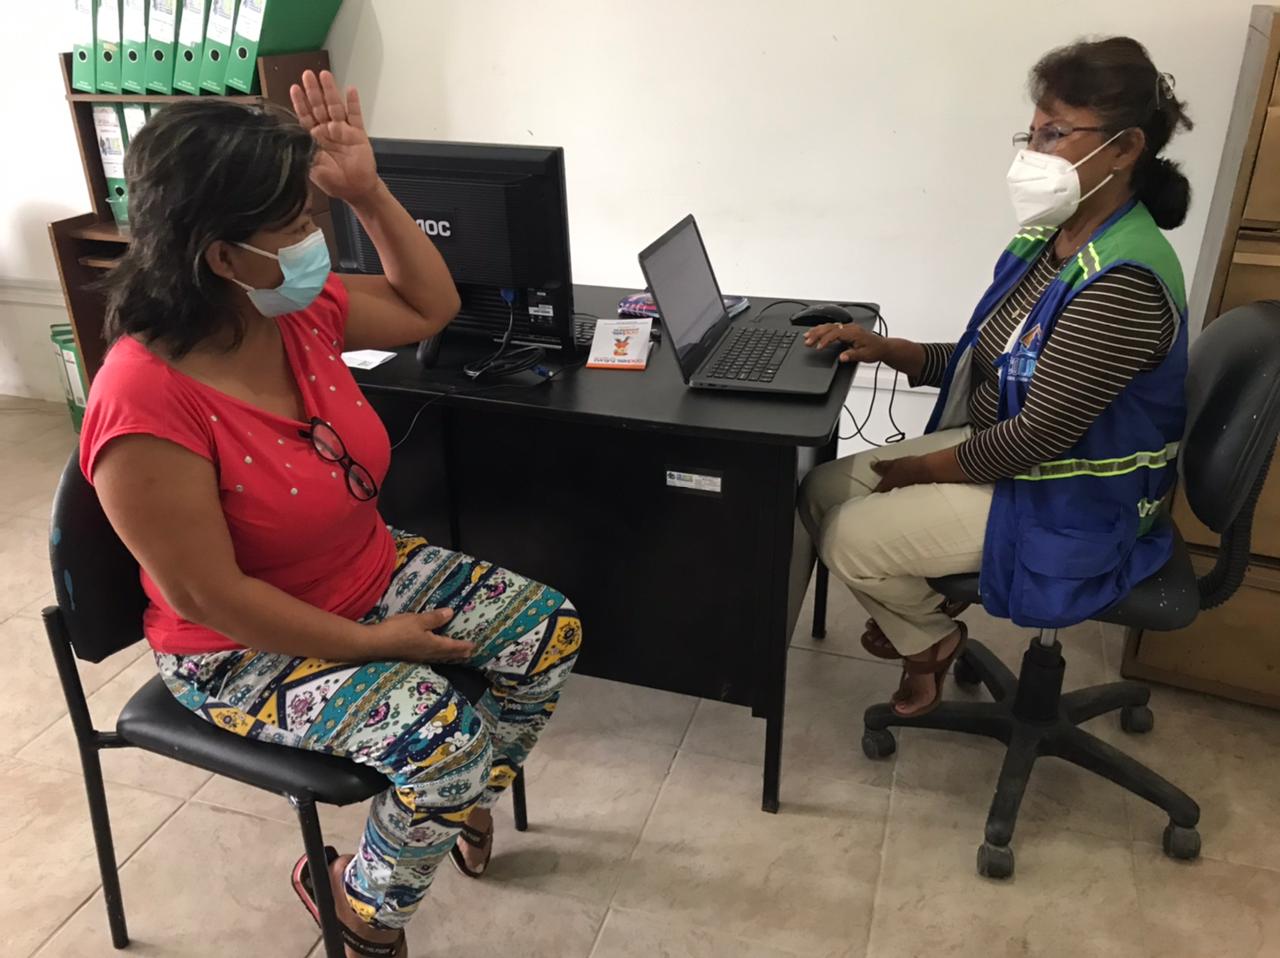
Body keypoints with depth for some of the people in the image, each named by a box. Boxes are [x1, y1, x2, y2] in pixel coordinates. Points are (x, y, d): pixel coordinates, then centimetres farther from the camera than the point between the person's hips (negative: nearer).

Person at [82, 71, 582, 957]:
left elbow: (430, 308, 7)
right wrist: (371, 644, -20)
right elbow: (207, 596, -26)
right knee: (443, 739, -27)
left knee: (551, 629, -2)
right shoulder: (147, 403, -31)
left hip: (374, 574, 8)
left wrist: (368, 192, -8)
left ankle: (467, 800, 25)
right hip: (245, 650, -7)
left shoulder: (300, 310, -9)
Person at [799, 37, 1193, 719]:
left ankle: (928, 636, 15)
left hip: (1070, 503, -9)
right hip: (1003, 445, 9)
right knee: (823, 491, 3)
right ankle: (914, 618, 23)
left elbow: (1042, 433, -26)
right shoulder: (1050, 241, 2)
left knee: (852, 538, -15)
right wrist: (886, 350, -4)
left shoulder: (1122, 281, -28)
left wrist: (924, 469, -14)